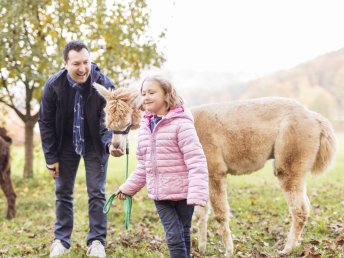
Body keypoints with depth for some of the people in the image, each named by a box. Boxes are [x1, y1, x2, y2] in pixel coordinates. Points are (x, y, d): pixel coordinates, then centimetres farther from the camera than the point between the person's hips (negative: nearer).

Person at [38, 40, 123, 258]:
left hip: (94, 144, -1)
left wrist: (111, 144, -42)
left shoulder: (104, 85, -24)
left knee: (97, 192, -1)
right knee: (63, 191, 8)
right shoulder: (53, 85, -19)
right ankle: (62, 240, 21)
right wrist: (51, 157, -8)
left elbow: (108, 122, -20)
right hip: (66, 143, 2)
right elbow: (46, 122, -9)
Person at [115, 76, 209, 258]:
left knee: (183, 237, 8)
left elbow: (196, 161, -19)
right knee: (173, 238, 2)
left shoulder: (181, 124, -14)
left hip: (182, 192, -5)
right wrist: (128, 188, 16)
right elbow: (143, 165, 17)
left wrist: (197, 193, -27)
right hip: (160, 194, 5)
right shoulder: (146, 127, 7)